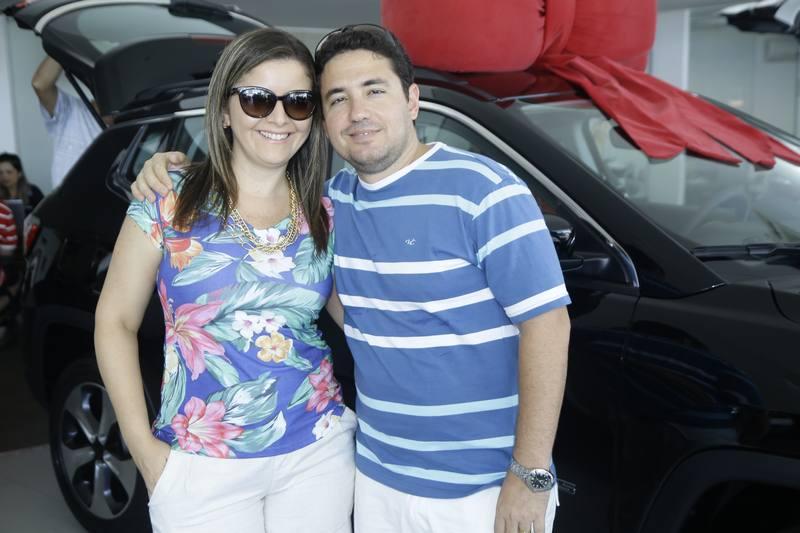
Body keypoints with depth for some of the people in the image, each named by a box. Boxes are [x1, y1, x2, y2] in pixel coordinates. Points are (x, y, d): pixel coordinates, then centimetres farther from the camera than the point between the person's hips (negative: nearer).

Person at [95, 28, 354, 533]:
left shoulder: (325, 213, 2)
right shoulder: (169, 202, -6)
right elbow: (115, 322, -1)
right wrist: (142, 446, -6)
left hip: (319, 451, 3)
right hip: (201, 466, -2)